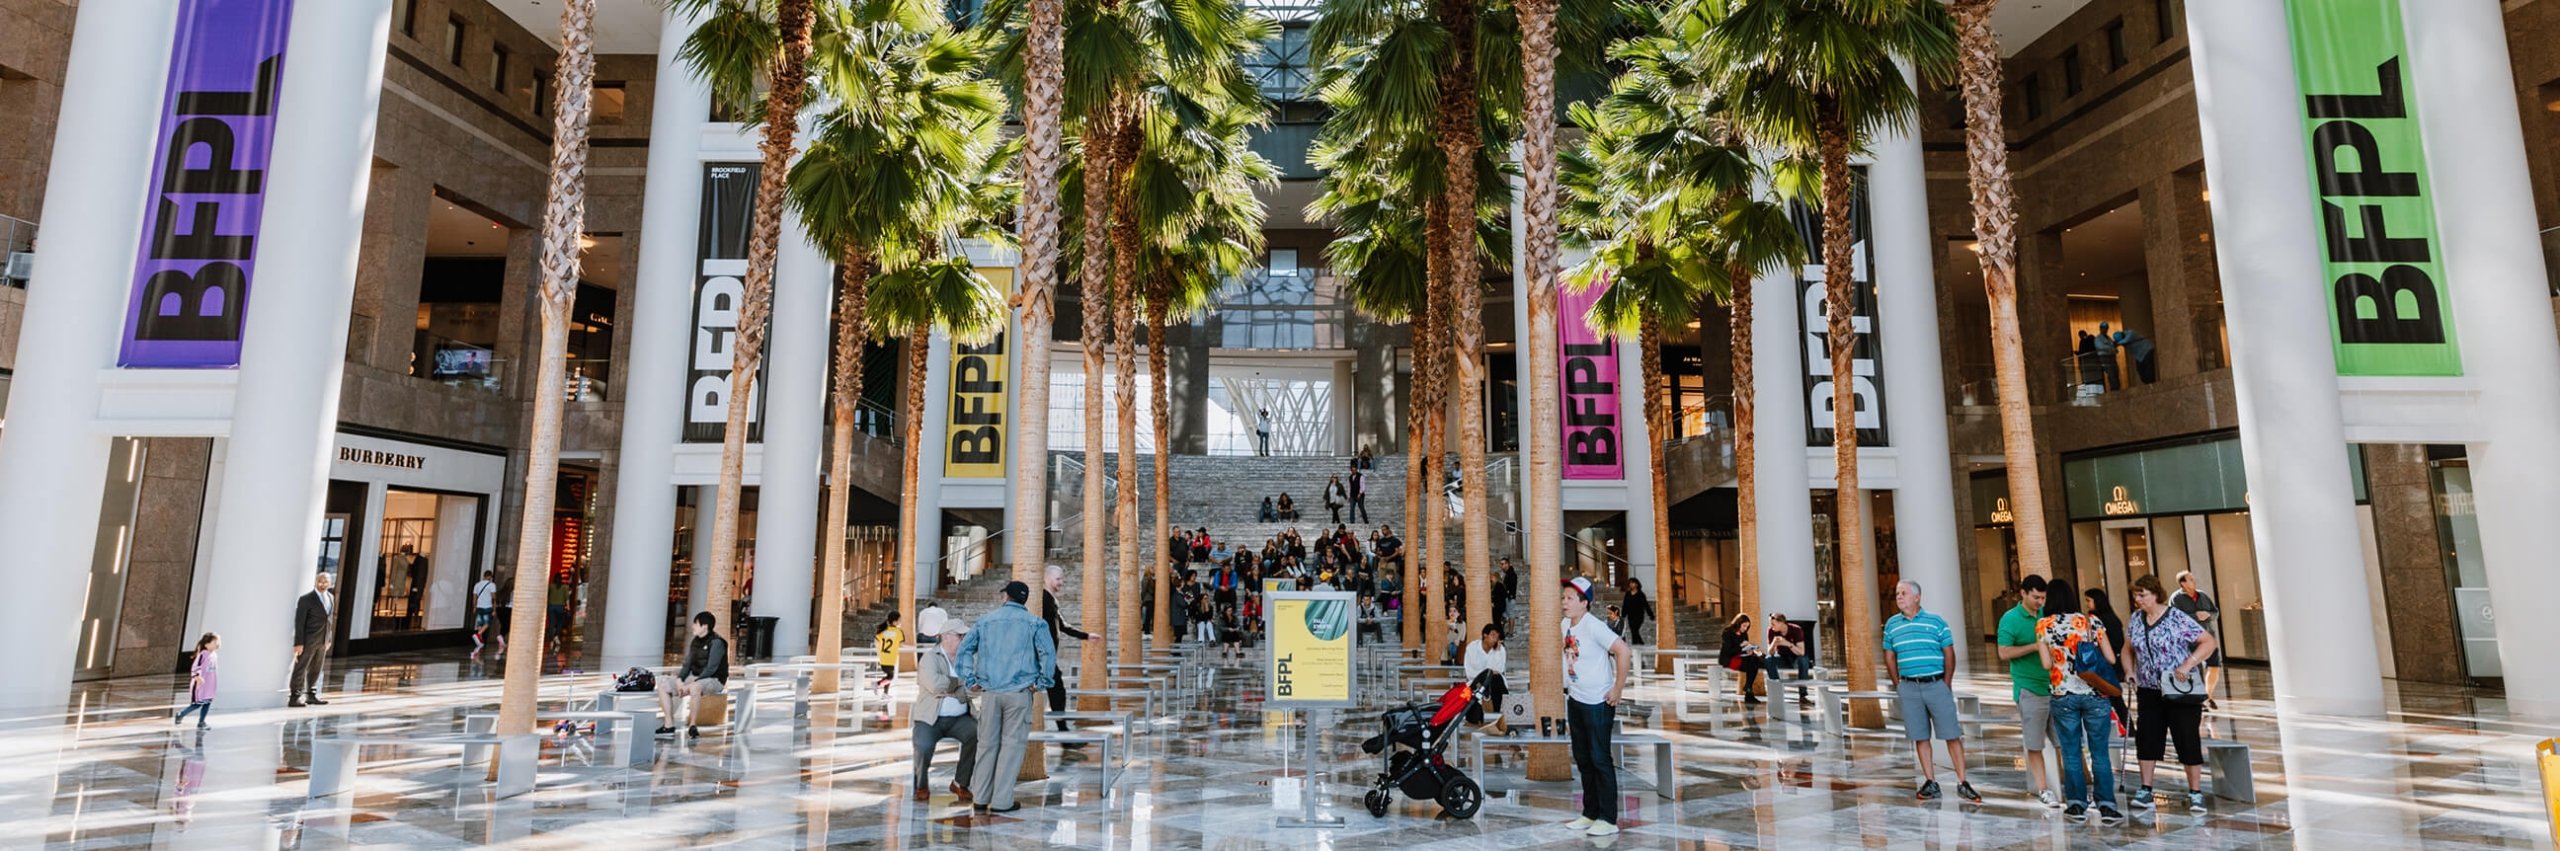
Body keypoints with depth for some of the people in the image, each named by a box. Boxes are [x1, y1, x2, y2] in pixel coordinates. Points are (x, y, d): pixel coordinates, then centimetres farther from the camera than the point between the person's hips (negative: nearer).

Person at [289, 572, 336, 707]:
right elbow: (299, 622, -12)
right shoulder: (306, 599, -10)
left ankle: (311, 696, 19)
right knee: (300, 669, -2)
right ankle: (294, 698, 2)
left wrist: (328, 639, 13)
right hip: (308, 640, -6)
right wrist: (298, 643, -15)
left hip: (322, 641, 6)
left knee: (315, 670, 12)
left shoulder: (331, 598, 9)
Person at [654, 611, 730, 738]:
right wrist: (680, 679, -8)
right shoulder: (695, 642, 10)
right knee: (663, 685, 0)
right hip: (695, 678, 9)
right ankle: (669, 725, -3)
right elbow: (688, 664, 11)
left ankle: (692, 725, -29)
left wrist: (691, 684, -25)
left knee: (695, 687, -40)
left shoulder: (716, 642, -15)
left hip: (714, 680, -9)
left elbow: (711, 669, -21)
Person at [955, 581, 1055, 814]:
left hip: (989, 692, 3)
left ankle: (980, 798, 17)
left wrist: (970, 680, 10)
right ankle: (1002, 801, 3)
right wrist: (1041, 683, -2)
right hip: (1019, 692, -3)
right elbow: (1048, 654, -10)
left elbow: (964, 649, 9)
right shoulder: (1034, 623, 1)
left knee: (987, 744, 13)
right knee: (1012, 744, 3)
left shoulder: (985, 621, 12)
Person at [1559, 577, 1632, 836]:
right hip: (1575, 700, 8)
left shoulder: (1593, 627, -20)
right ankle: (1590, 814, 26)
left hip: (1598, 703, -8)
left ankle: (1608, 820, 6)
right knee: (1583, 760, 15)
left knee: (1600, 760, -2)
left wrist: (1617, 690, -21)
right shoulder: (1566, 625, 5)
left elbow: (1624, 652, -26)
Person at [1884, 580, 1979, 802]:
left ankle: (1962, 783, 6)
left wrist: (1946, 683, 1)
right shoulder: (1892, 624, 8)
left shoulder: (1936, 621, 1)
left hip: (1937, 684, -2)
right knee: (1920, 737, 6)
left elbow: (1949, 653, 3)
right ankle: (1930, 782, 13)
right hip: (1909, 688, 2)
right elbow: (1890, 657, 14)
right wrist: (1898, 684, 8)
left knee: (1952, 734, -1)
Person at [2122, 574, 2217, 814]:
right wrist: (2130, 673, 2)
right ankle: (2145, 790, 11)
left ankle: (2195, 793, 11)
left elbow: (2209, 642, -15)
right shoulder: (2135, 620, 4)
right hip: (2149, 692, 5)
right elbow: (2128, 650, 15)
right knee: (2146, 739, 5)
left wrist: (2187, 665, -24)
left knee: (2188, 741, 1)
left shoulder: (2177, 619, -13)